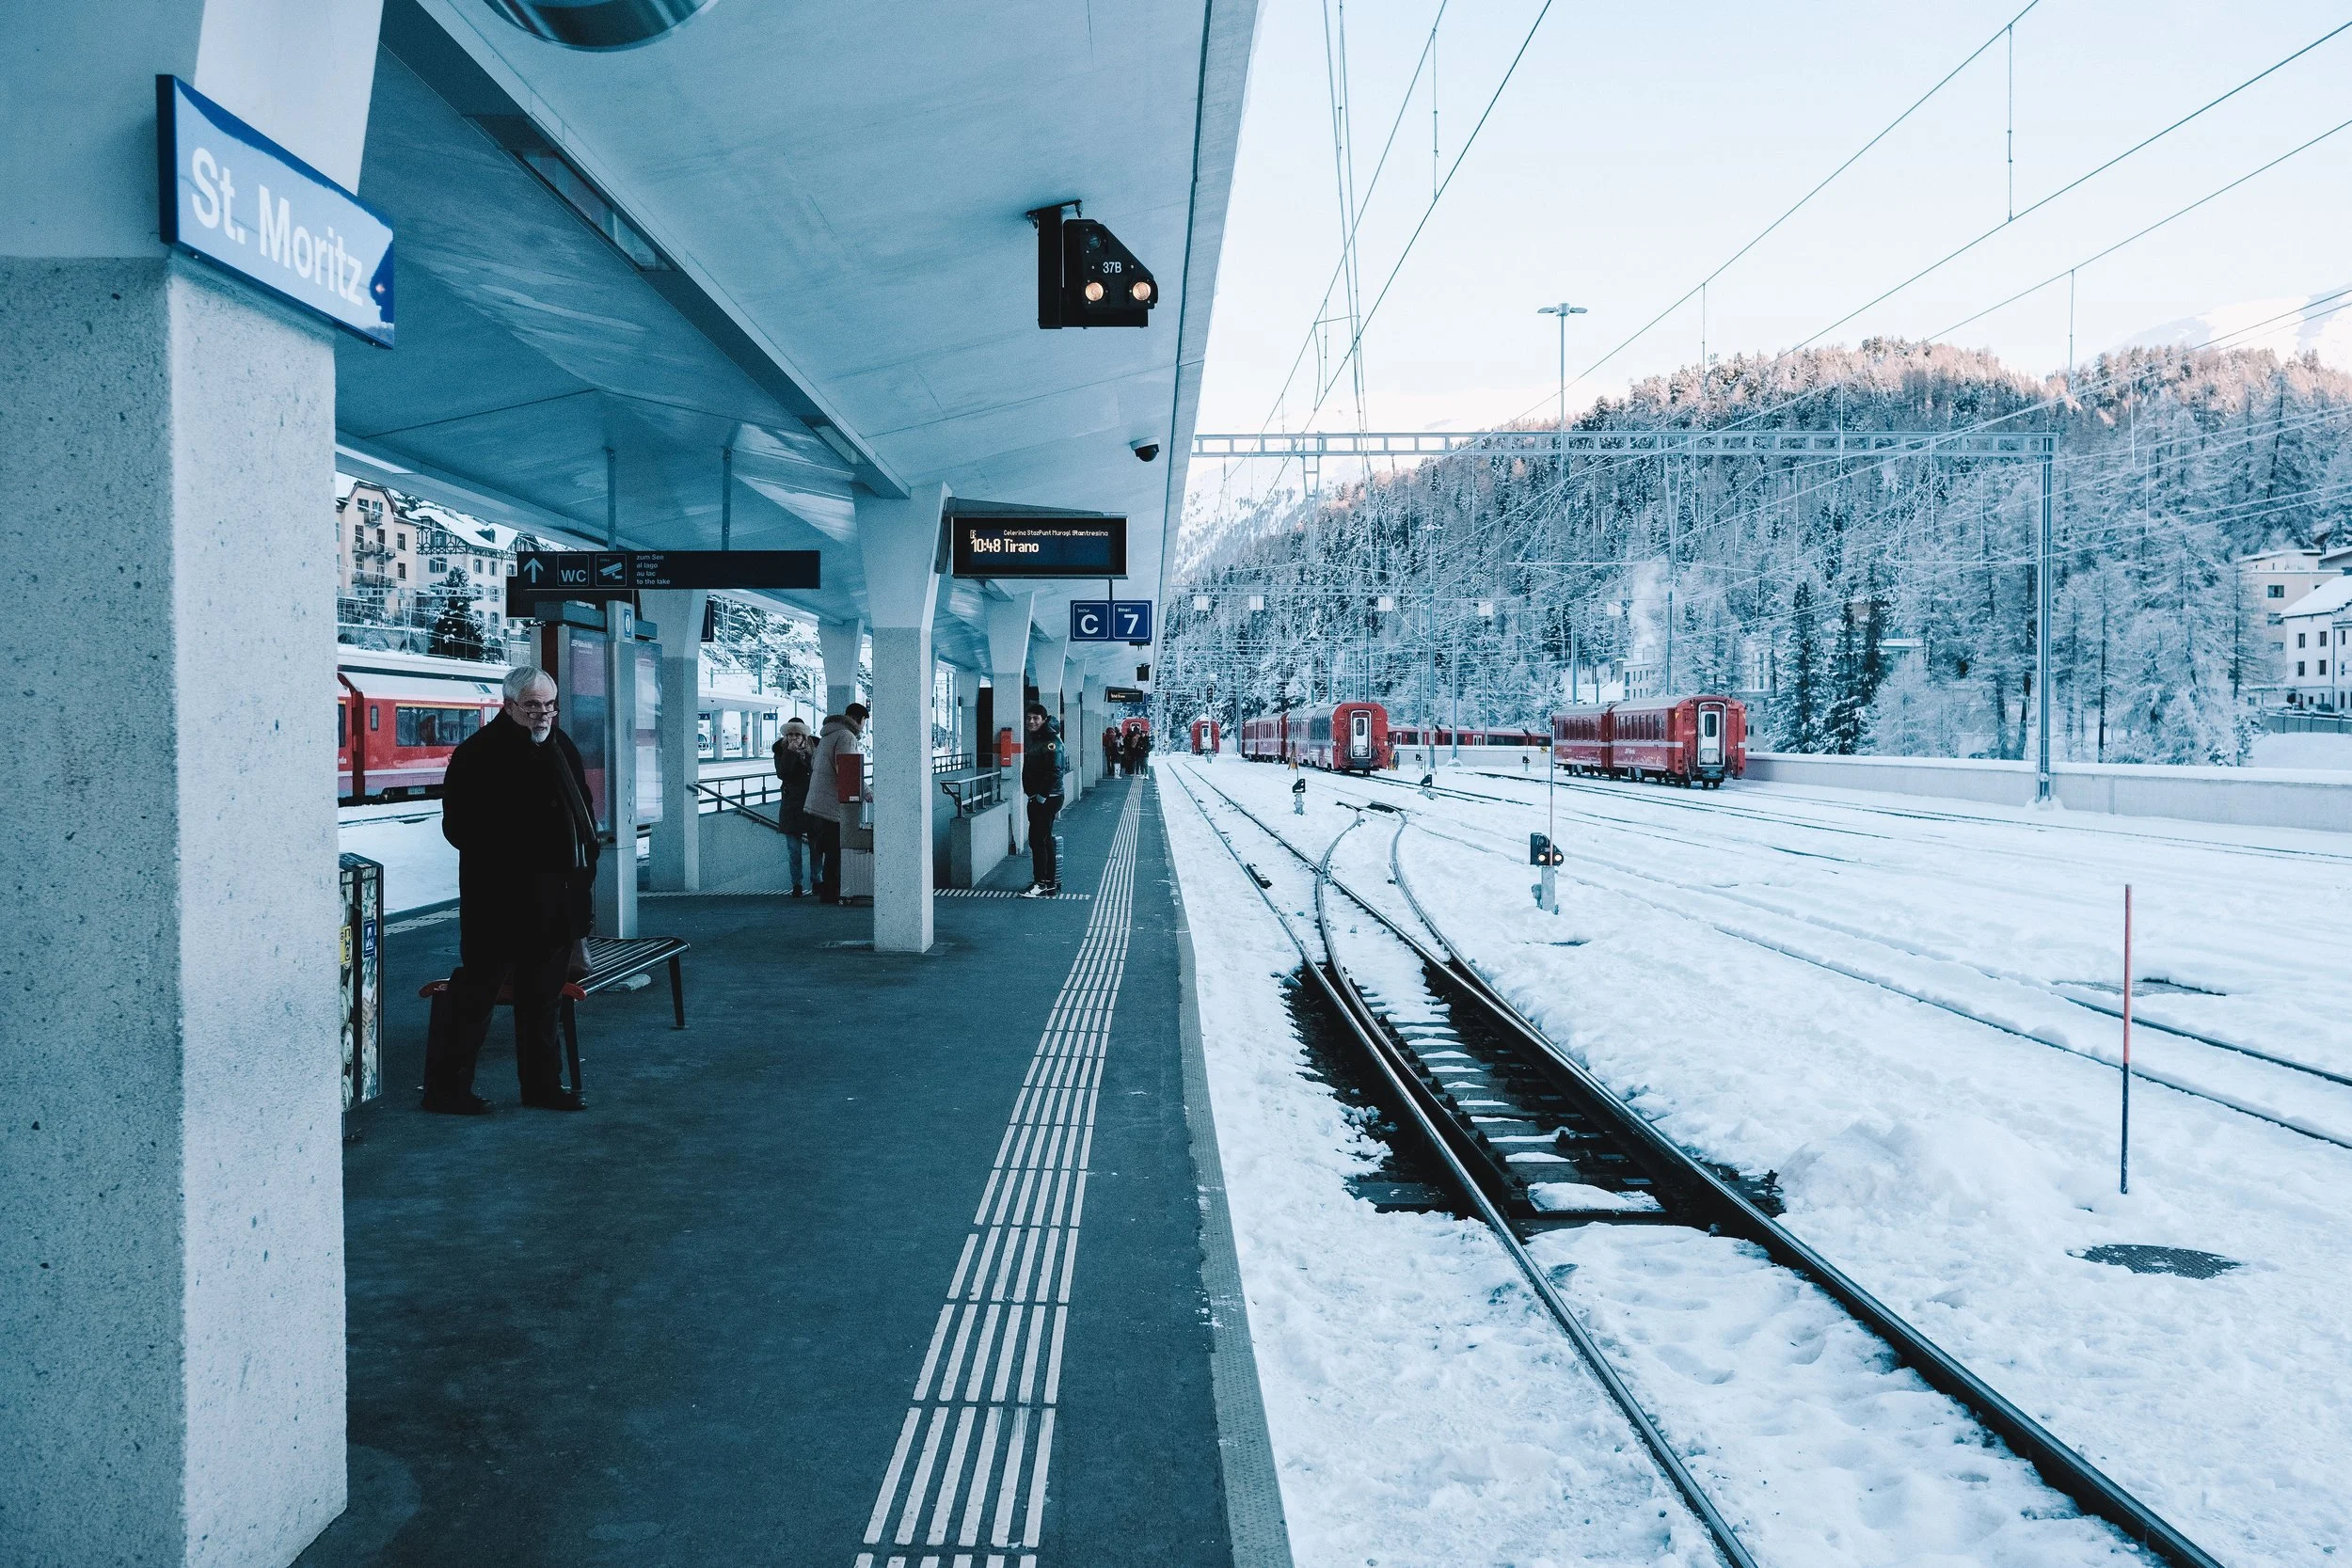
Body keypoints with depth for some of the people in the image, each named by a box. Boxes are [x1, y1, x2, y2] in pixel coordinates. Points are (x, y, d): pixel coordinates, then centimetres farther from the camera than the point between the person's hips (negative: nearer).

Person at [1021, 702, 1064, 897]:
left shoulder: (1051, 740, -14)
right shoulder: (1030, 740, 14)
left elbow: (1054, 771, -20)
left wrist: (1042, 795, -21)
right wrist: (1028, 791, 11)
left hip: (1048, 798, -10)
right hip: (1036, 798, 10)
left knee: (1037, 839, -10)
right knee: (1045, 839, 13)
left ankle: (1041, 884, -5)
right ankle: (1051, 883, 20)